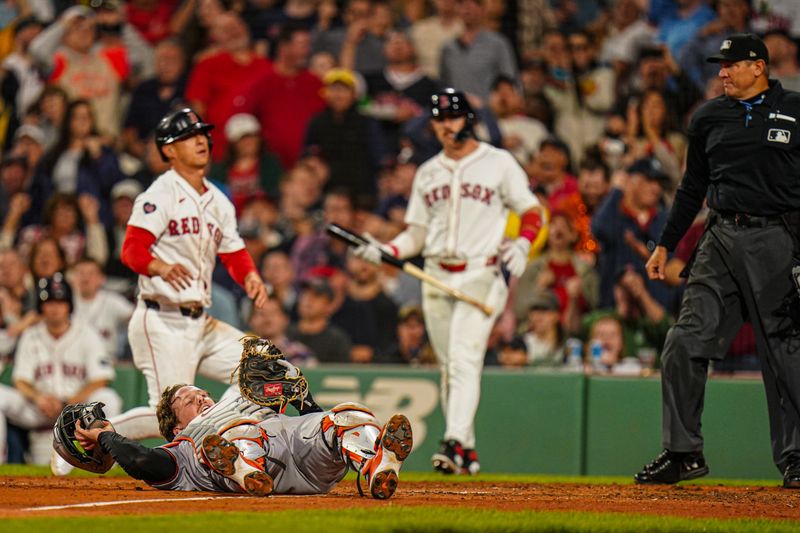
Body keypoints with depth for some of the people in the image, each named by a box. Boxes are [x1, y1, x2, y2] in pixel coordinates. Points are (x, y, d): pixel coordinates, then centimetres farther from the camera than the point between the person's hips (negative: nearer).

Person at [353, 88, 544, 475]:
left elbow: (533, 213, 4)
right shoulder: (427, 173, 17)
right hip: (436, 278, 5)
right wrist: (383, 251, -2)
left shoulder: (498, 163, 4)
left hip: (480, 275, -5)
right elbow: (416, 235, 16)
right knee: (448, 367, 6)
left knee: (464, 358, -19)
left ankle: (455, 443, -30)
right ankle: (467, 454, 12)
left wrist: (521, 244, -17)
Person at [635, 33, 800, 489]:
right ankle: (684, 453, 4)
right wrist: (666, 244, 17)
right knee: (685, 343, -4)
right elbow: (693, 188, 20)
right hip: (721, 241, 4)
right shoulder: (710, 117, 13)